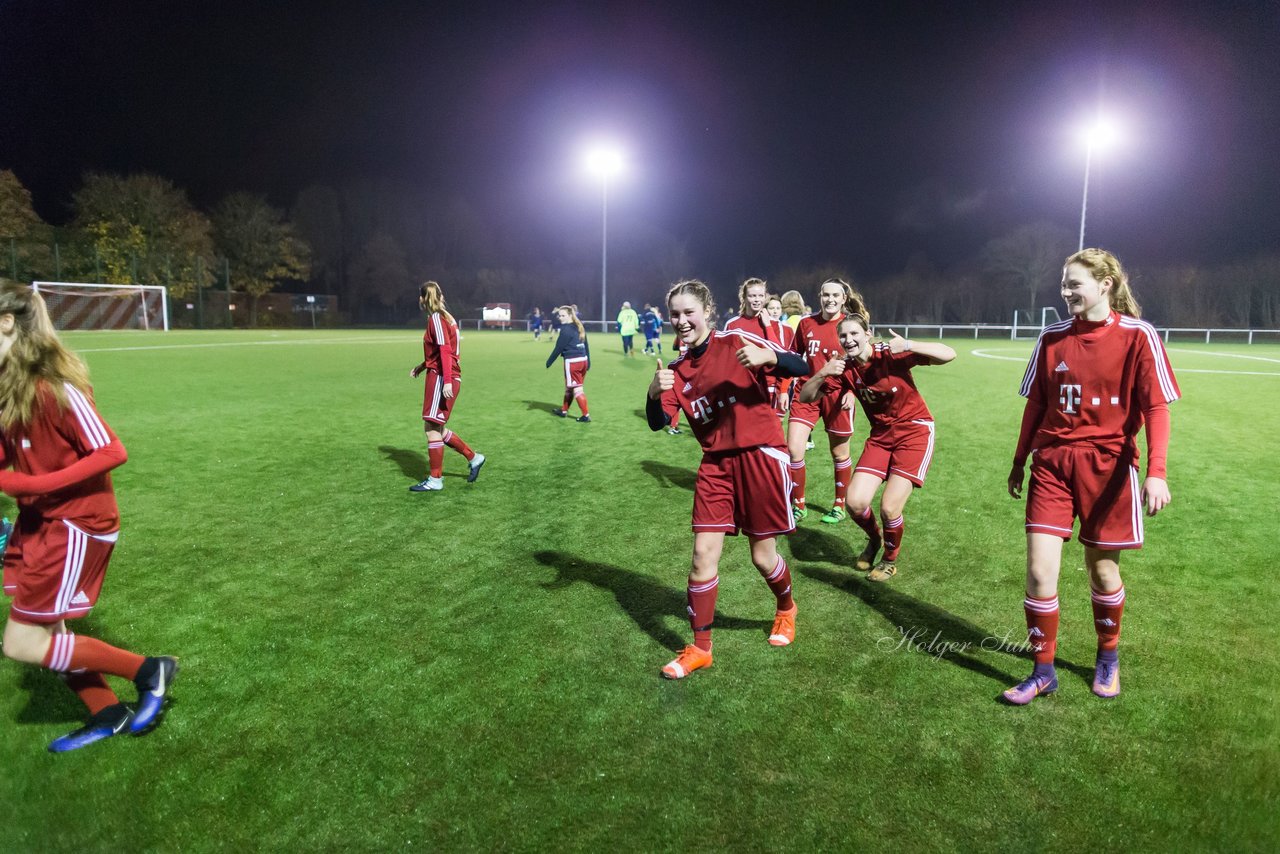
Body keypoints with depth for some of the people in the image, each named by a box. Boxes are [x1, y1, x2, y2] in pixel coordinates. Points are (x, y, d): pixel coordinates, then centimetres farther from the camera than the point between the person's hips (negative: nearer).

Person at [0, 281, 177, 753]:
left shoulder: (54, 384, -23)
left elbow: (111, 452, -23)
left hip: (76, 526, -8)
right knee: (43, 631, 14)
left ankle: (149, 669, 12)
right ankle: (109, 714, 31)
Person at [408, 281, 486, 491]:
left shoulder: (436, 318, -12)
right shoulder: (443, 317, 17)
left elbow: (445, 351, -21)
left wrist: (447, 381, -28)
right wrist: (422, 366, 30)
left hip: (441, 379, -10)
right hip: (439, 377, 10)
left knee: (432, 427, -4)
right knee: (435, 428, 13)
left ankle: (435, 480, 2)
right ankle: (473, 458, 20)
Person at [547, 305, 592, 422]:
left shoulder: (566, 329, -13)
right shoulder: (579, 327, 13)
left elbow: (559, 347, -12)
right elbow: (586, 346, 16)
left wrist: (549, 361, -3)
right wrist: (588, 362, 21)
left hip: (572, 361, -9)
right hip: (583, 360, 9)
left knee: (577, 389, -3)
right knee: (569, 387, 21)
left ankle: (586, 415, -3)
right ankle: (564, 411, 34)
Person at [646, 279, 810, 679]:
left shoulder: (737, 342, -6)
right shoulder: (678, 370, 6)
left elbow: (801, 368, -9)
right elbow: (658, 423, -4)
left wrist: (768, 356, -29)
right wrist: (654, 393, -25)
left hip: (760, 454, -4)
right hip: (715, 463, 4)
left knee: (762, 555, 6)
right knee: (703, 555, -2)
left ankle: (786, 609, 39)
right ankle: (700, 648, 13)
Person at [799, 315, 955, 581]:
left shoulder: (891, 354, -19)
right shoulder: (844, 369, -6)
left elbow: (948, 354, -24)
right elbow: (805, 397, -6)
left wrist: (907, 346, -38)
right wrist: (822, 374, -24)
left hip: (914, 431, -4)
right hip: (880, 435, 4)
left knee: (889, 508, -11)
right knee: (855, 502, -8)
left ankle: (890, 560, 20)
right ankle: (874, 539, 28)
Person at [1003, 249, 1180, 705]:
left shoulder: (1137, 335, -6)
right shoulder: (1052, 336, 4)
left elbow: (1156, 407, -8)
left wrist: (1156, 471, -17)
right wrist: (1020, 460, 15)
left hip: (1108, 465, -2)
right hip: (1052, 462, 3)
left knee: (1102, 568, 10)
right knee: (1039, 571, -4)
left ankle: (1108, 659, 36)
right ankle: (1043, 671, 12)